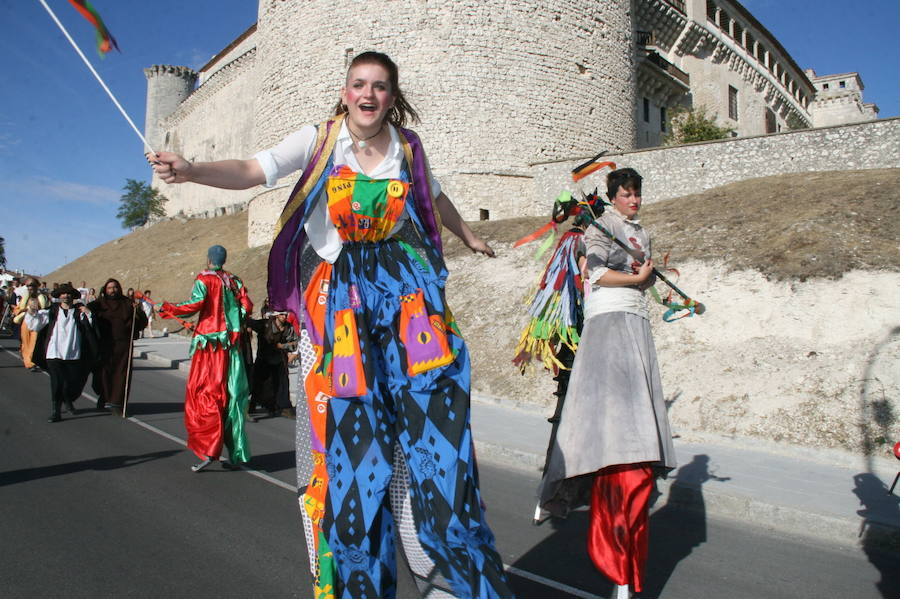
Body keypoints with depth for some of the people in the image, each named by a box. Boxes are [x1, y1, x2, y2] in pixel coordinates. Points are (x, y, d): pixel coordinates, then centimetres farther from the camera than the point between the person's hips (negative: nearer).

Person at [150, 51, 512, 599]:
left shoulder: (407, 147, 9)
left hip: (405, 290, 3)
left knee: (429, 415, -5)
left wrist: (469, 237, 43)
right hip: (337, 296, -2)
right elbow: (251, 171, -15)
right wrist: (191, 171, -34)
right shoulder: (319, 141, 0)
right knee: (346, 426, -3)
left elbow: (436, 198, 28)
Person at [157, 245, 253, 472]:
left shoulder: (203, 279, -3)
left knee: (202, 394, -1)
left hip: (209, 342, -5)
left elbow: (195, 304, -16)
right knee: (228, 394, 8)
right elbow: (247, 306, 3)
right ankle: (234, 454, 10)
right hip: (231, 344, 5)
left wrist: (165, 308, -4)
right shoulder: (233, 281, 11)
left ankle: (208, 451, -9)